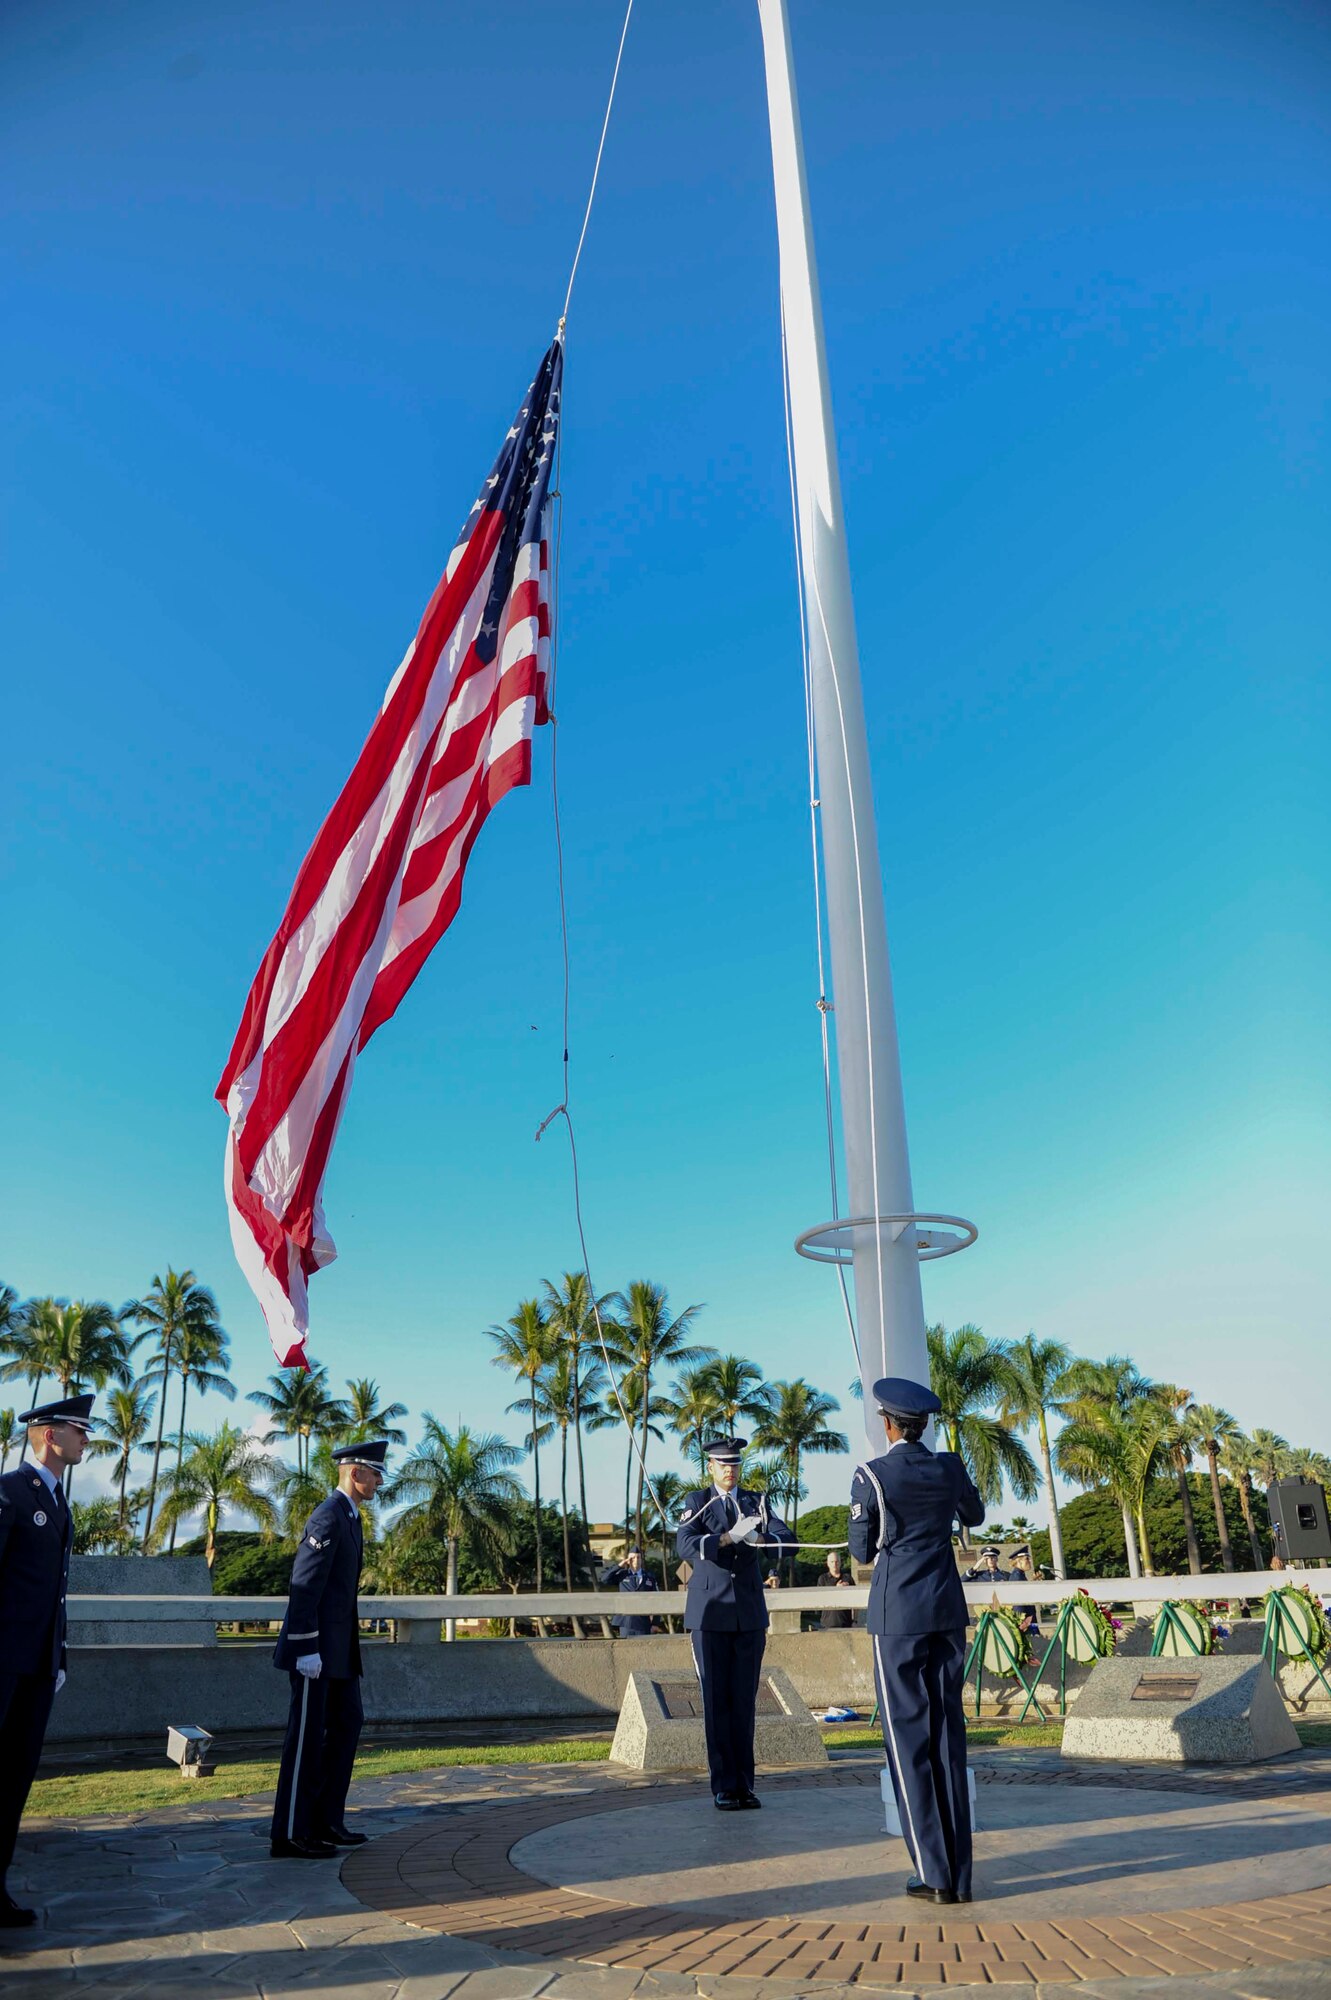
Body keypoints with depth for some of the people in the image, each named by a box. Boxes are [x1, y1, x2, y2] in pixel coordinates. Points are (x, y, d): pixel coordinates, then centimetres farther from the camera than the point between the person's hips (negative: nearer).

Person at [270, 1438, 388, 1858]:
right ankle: (289, 1835, 9)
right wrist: (307, 1649, -23)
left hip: (339, 1645, 10)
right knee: (307, 1736, -1)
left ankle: (326, 1821, 22)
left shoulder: (349, 1516, 14)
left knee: (347, 1723, 13)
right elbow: (303, 1585, -22)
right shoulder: (328, 1516, -17)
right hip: (315, 1646, -10)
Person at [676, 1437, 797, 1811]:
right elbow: (685, 1545, -16)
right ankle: (723, 1787, 9)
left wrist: (759, 1537, -27)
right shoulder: (696, 1501, 1)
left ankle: (744, 1784, 14)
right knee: (716, 1701, 0)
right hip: (710, 1614, -2)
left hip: (749, 1615, 2)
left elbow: (788, 1540, -5)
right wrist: (730, 1536, -31)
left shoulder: (757, 1502, 8)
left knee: (744, 1701, 5)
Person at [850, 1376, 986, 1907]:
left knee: (908, 1736, 4)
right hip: (947, 1607, 5)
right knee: (948, 1732, 10)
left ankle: (935, 1875, 5)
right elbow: (975, 1515, 22)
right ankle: (959, 1875, 13)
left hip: (898, 1610, -5)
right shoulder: (949, 1467, 2)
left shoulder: (871, 1475, -11)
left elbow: (863, 1551, -3)